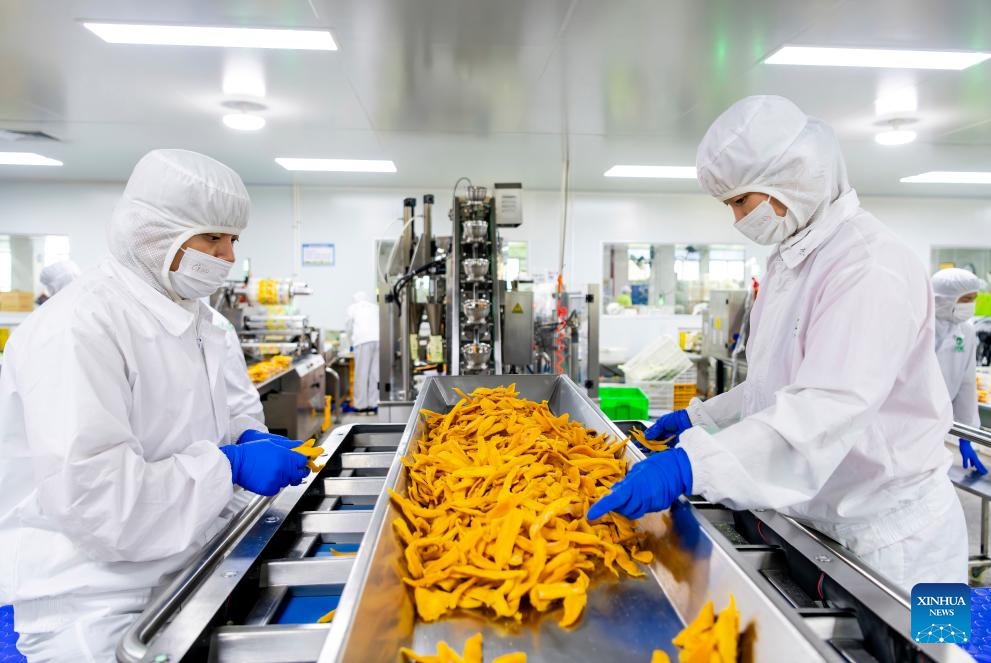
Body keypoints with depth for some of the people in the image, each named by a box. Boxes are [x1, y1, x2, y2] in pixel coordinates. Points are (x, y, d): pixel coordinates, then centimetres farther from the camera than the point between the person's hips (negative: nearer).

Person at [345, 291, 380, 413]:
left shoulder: (352, 308, 18)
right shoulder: (375, 307, 26)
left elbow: (349, 328, 20)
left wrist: (352, 342, 39)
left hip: (363, 341, -3)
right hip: (378, 340, 3)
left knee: (362, 374, 1)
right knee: (375, 373, 5)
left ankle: (361, 404, 3)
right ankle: (373, 403, 6)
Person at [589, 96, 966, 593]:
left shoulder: (870, 265, -22)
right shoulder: (790, 261, 9)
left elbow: (827, 409, -35)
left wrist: (689, 466, -42)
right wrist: (700, 418, 12)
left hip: (887, 536, -8)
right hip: (819, 522, 9)